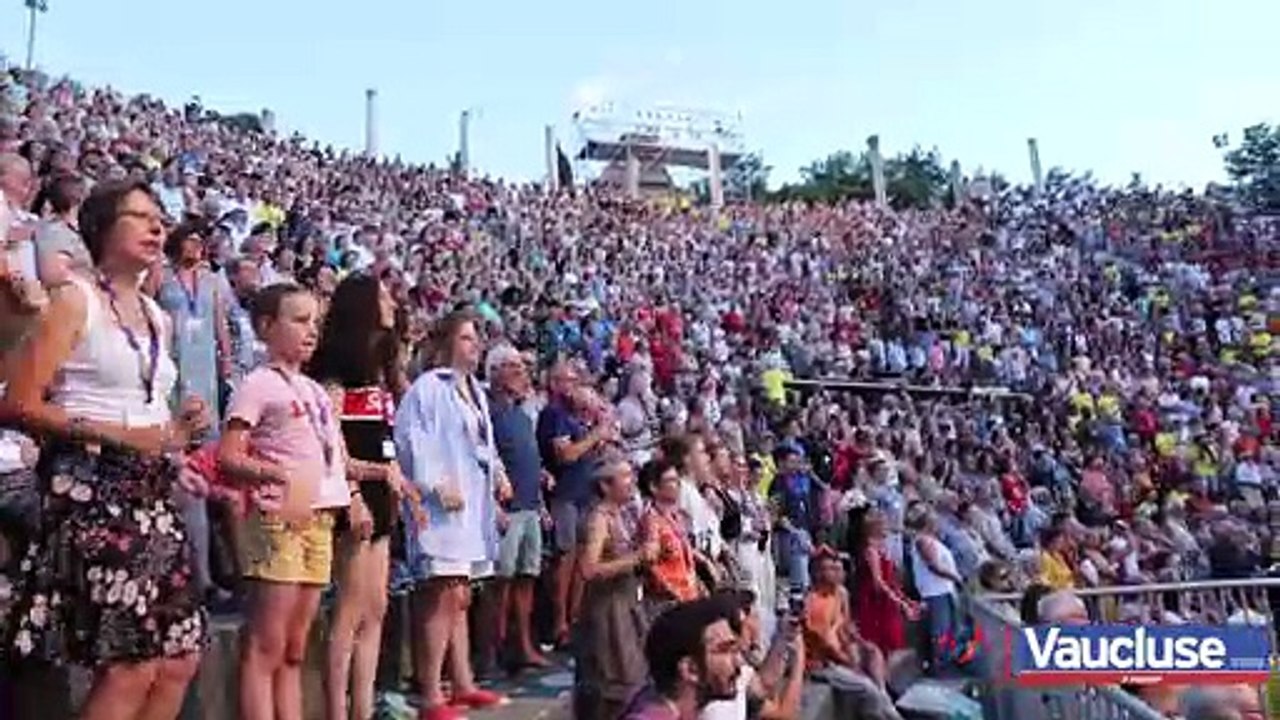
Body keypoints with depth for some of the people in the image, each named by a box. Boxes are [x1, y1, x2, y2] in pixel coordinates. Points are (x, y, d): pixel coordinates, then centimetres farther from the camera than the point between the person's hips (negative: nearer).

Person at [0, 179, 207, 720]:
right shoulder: (76, 300, -4)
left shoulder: (157, 317, 17)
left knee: (181, 658, 7)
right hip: (94, 491, -7)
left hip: (152, 496, 8)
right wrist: (116, 435, -18)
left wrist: (176, 431, 7)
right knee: (131, 666, -11)